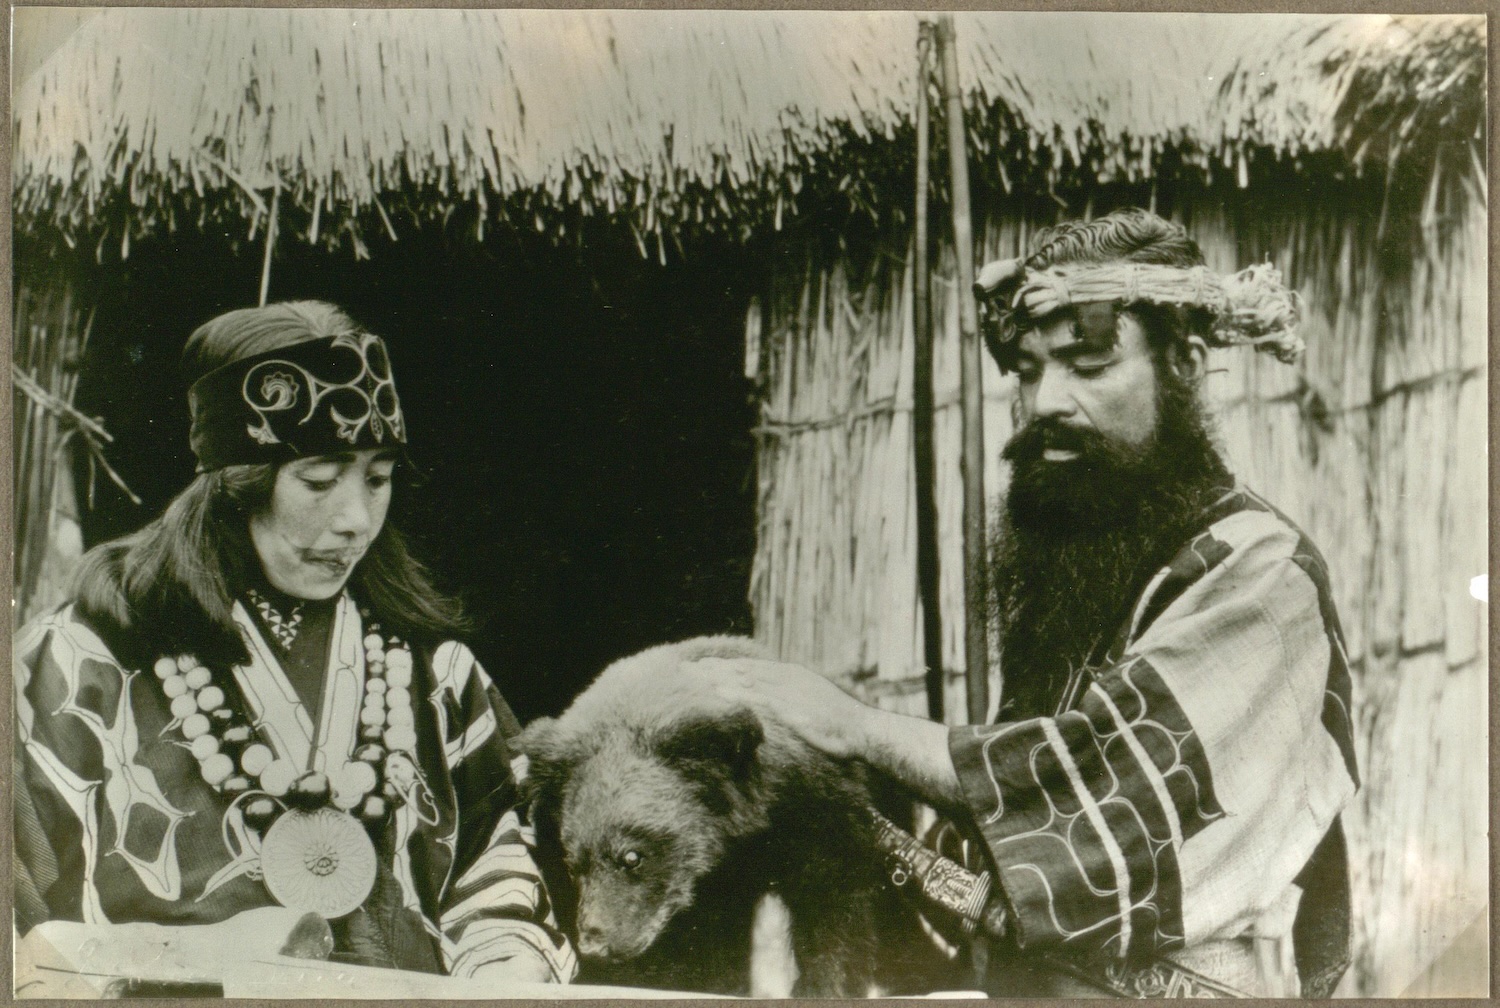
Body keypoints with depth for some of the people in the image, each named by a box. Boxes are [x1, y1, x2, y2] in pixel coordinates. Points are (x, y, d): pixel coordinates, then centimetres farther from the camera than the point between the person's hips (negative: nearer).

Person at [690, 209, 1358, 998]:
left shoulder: (1259, 573, -8)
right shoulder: (1055, 563, 13)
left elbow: (1118, 765, -16)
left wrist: (857, 727, -13)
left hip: (1174, 983, -5)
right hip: (1016, 978, 5)